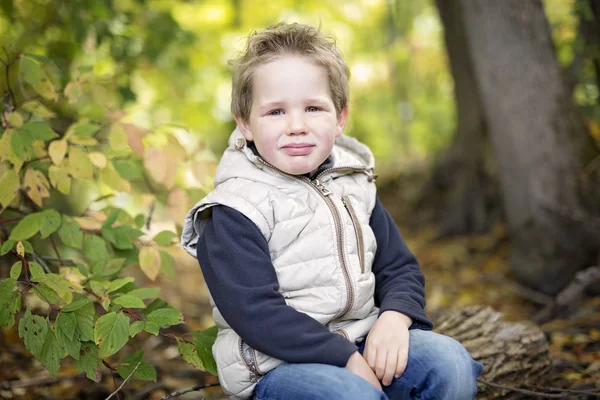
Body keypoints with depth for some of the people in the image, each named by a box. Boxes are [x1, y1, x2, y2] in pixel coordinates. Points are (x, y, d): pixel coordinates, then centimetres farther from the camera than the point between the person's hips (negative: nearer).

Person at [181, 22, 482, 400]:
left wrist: (395, 317, -11)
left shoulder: (353, 185, 8)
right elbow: (256, 314, -19)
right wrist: (346, 358, -21)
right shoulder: (233, 212, -13)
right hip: (277, 364, -6)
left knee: (450, 362, -13)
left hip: (360, 341, 6)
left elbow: (399, 267, 12)